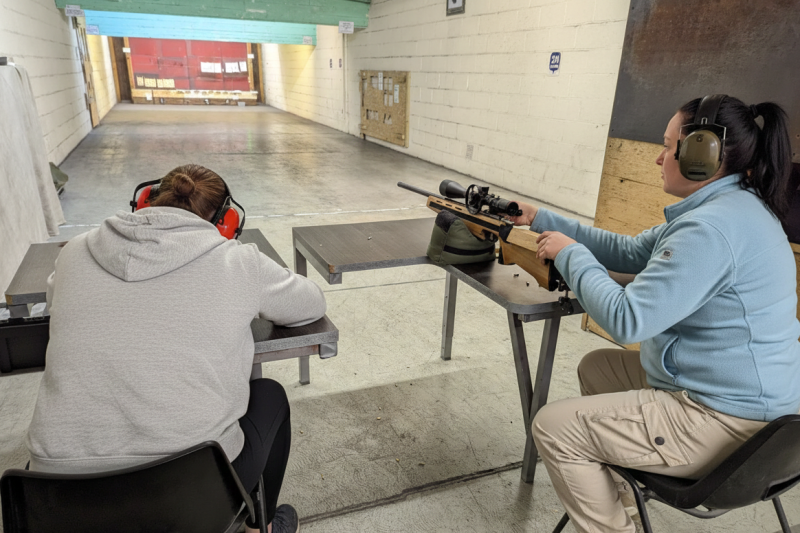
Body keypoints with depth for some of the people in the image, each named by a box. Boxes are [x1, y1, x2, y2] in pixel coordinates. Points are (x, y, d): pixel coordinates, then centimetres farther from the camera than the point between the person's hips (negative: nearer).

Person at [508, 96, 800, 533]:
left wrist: (570, 254, -13)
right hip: (743, 393, 11)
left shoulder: (712, 227, -26)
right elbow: (629, 252, 12)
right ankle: (606, 486, 34)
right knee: (596, 366, 23)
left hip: (729, 422, -11)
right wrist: (541, 219, 11)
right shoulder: (734, 206, 8)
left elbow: (626, 320, -28)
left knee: (552, 427, -10)